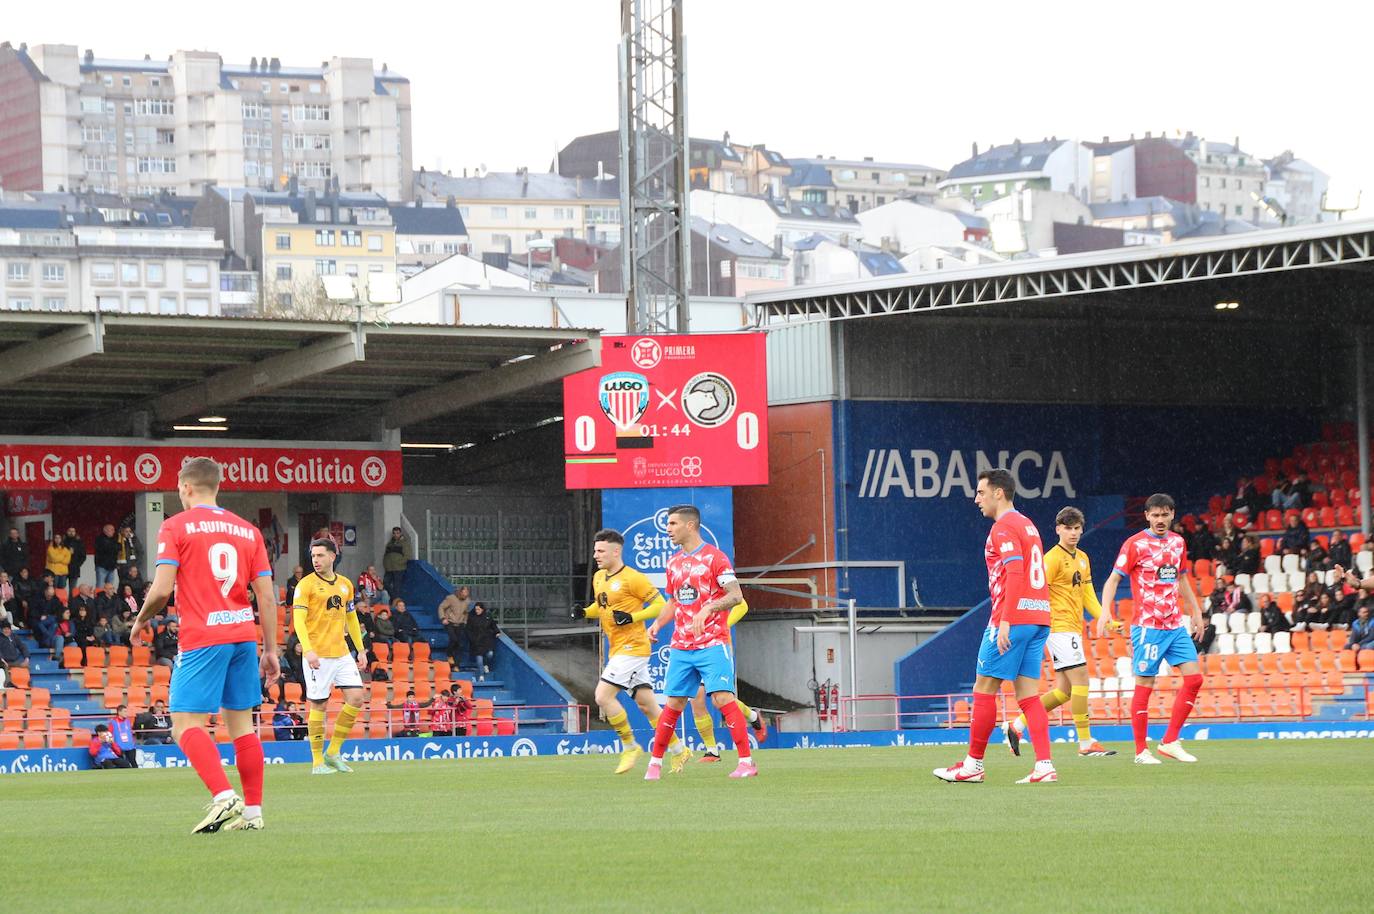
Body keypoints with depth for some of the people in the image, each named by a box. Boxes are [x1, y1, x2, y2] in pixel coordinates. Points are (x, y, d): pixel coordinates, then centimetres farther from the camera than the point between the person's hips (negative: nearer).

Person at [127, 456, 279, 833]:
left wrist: (141, 621, 10)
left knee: (186, 724, -6)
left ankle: (225, 798, -24)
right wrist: (270, 650, 14)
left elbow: (162, 589, -9)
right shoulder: (247, 530, 13)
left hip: (202, 639, -6)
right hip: (244, 634, 6)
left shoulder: (176, 526, -1)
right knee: (241, 723, 11)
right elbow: (267, 597, 9)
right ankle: (252, 812, 10)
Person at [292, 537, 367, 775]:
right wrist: (308, 650, -25)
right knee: (319, 705, -3)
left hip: (342, 653, 6)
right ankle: (318, 762, 5)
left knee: (356, 697, -3)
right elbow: (298, 619, -12)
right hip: (318, 655, -6)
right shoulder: (306, 585, -5)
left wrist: (360, 649, 19)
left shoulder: (346, 584, 13)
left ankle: (333, 752, 9)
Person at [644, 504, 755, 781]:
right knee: (674, 703, 6)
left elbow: (735, 596, -13)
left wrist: (707, 609, -27)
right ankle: (655, 762, 15)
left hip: (713, 644, -6)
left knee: (722, 698, -14)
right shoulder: (674, 562, 15)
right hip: (680, 647, 6)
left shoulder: (715, 557, -7)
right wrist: (658, 623, 7)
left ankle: (747, 761, -11)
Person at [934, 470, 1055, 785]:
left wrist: (1005, 621, -23)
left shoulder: (1004, 528, -9)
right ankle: (1044, 767, -6)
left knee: (984, 689, 0)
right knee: (1028, 694, 5)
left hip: (1014, 617, -9)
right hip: (1039, 617, 9)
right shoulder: (1027, 525, 20)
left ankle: (973, 765, 4)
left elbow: (1015, 573, -20)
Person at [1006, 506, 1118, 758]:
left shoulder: (1082, 558, 17)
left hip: (1074, 629, 9)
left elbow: (1088, 595, 21)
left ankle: (1017, 726, 16)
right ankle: (1086, 744, -9)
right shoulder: (1053, 558, -9)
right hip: (1059, 626, -9)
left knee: (1064, 690, 8)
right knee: (1080, 679, -12)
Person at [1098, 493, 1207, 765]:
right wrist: (1106, 610, -22)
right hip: (1147, 626, -6)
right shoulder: (1136, 544, -6)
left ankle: (1170, 742, 6)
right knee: (1144, 685, -5)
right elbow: (1113, 579, -8)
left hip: (1175, 625, 6)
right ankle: (1141, 751, 2)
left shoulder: (1177, 542, 12)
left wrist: (1196, 612, 26)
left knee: (1194, 679, -1)